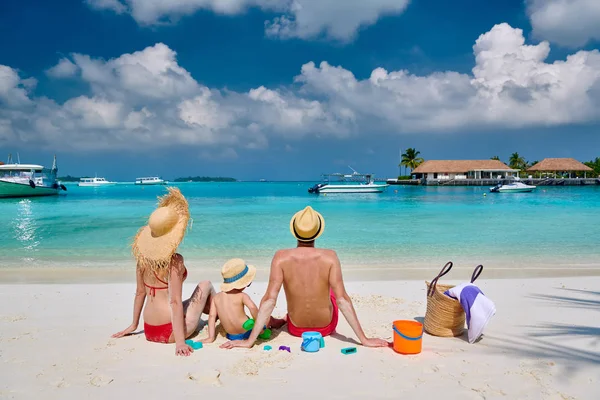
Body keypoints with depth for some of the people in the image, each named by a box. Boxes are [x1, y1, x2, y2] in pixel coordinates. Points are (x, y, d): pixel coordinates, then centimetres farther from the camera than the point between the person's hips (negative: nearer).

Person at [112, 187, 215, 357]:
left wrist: (134, 325, 19)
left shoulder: (143, 254, -1)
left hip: (149, 331, 7)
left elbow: (140, 292, 9)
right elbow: (175, 301, -23)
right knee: (206, 285, 16)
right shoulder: (174, 260, -19)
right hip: (170, 331, -6)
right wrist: (180, 341, -23)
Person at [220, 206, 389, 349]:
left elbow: (269, 300, -24)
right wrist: (364, 339, -17)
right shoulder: (329, 257, -23)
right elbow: (342, 300, -24)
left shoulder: (281, 257, -22)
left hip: (296, 329, 1)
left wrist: (249, 341, -19)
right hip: (326, 327, 0)